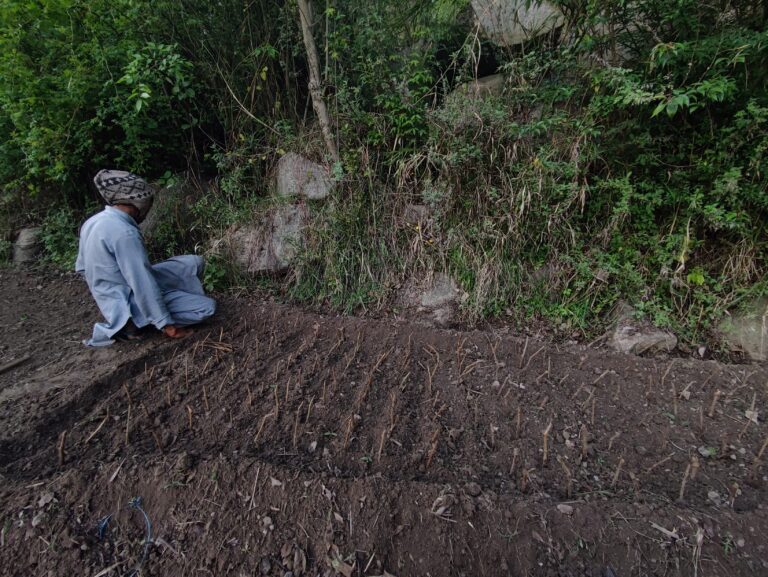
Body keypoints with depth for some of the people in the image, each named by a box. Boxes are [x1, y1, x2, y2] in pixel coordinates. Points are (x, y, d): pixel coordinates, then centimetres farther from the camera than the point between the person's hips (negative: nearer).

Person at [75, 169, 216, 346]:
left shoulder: (93, 222, 1)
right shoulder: (124, 232, -28)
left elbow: (81, 267, 13)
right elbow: (143, 286, -28)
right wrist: (166, 324, -20)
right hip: (130, 303, -9)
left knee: (195, 263, 4)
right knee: (207, 307, -12)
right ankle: (131, 323, -3)